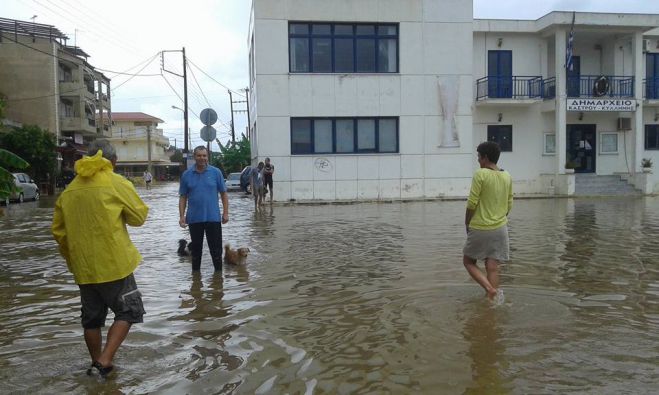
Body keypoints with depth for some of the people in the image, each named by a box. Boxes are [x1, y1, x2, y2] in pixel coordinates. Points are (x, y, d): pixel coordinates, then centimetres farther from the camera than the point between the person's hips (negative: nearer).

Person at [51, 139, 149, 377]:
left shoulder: (69, 190, 8)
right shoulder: (117, 183, -8)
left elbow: (59, 231, 13)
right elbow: (139, 217, -2)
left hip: (83, 268, 6)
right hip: (114, 265, -5)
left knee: (92, 318, 17)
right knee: (128, 311, 6)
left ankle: (96, 362, 29)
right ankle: (104, 360, -5)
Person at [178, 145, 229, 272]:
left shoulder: (216, 172, -1)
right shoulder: (186, 174, 2)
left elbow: (223, 193, 2)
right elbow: (183, 197, 4)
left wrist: (225, 213, -3)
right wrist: (181, 216, -3)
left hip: (213, 217, -1)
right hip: (194, 219, 1)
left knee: (216, 247, 5)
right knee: (196, 248, 13)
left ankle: (218, 271, 18)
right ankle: (195, 271, 28)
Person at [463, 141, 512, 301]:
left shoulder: (480, 174, -14)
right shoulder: (507, 176, 6)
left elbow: (472, 203, -14)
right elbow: (509, 205, 11)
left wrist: (467, 223, -1)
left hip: (479, 228, -5)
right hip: (500, 228, 5)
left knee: (468, 261, 11)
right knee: (493, 267, 7)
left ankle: (489, 288, -6)